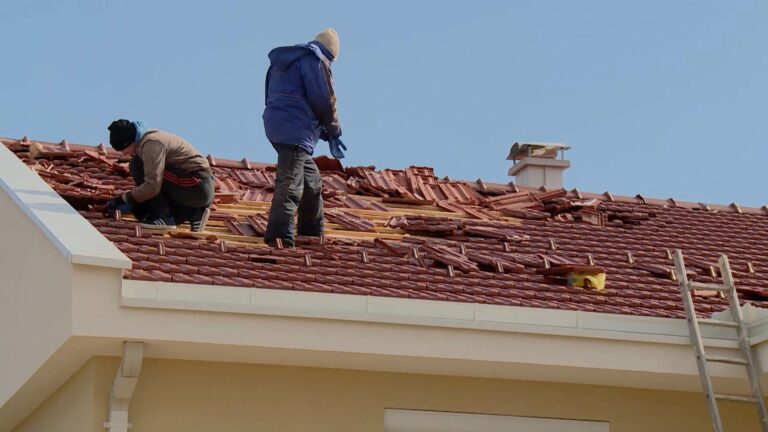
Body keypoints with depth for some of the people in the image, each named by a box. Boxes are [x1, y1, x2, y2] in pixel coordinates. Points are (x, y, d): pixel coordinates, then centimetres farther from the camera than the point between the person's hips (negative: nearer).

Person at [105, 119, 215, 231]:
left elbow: (152, 186, -26)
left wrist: (124, 199, -12)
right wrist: (132, 203, 7)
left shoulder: (151, 143, -18)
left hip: (198, 188, -10)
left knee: (137, 166, -14)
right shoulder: (148, 138, 13)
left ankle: (164, 217, -13)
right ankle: (193, 213, 10)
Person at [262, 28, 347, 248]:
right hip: (296, 129, -9)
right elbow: (323, 99, -9)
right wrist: (333, 131, 9)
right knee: (290, 184, -18)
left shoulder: (282, 62, 26)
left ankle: (313, 235, 30)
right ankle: (280, 234, -30)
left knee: (312, 181, 22)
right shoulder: (315, 59, -1)